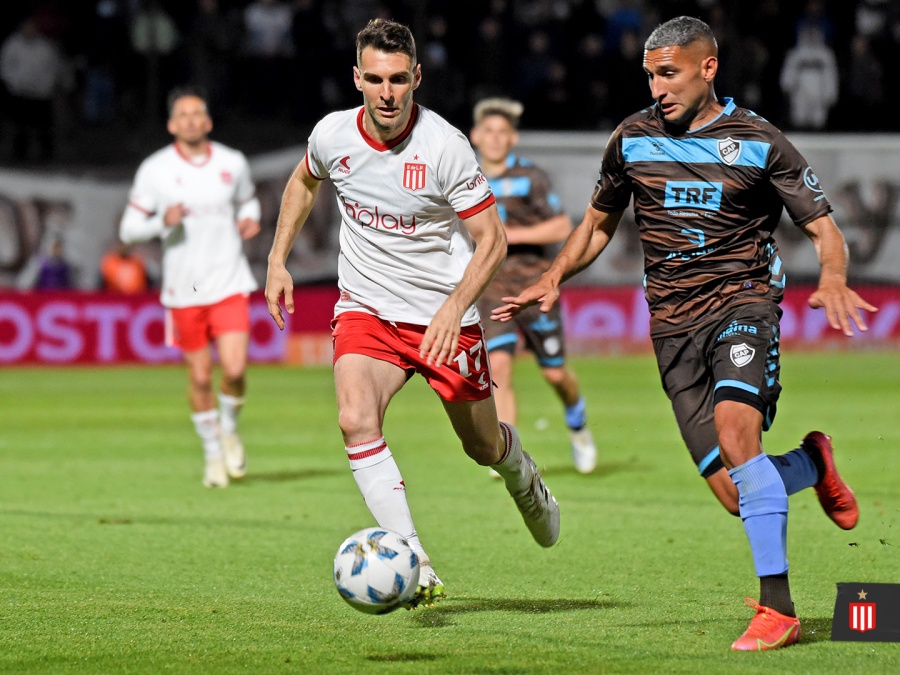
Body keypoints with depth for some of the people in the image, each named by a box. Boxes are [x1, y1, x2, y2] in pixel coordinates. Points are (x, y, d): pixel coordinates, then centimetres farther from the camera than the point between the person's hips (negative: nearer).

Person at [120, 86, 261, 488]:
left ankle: (229, 429, 17)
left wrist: (250, 219, 1)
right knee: (200, 376, 6)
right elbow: (128, 229, -1)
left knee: (235, 369, -13)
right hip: (184, 289, 0)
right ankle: (213, 453, 26)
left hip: (229, 284, 0)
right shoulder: (154, 171, -4)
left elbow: (248, 199, 23)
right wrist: (163, 221, -19)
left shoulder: (233, 164, 2)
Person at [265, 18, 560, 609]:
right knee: (356, 420, -26)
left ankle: (524, 479, 52)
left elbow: (492, 239, -14)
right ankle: (417, 570, -26)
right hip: (366, 310, 2)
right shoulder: (333, 135, -8)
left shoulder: (445, 146, -20)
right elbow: (304, 183, 18)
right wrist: (278, 261, 14)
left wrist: (454, 308, -28)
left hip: (443, 315, -2)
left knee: (483, 445, 13)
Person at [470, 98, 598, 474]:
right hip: (490, 285, 2)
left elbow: (562, 228, -9)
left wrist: (510, 235, -16)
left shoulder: (529, 178, -3)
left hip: (534, 283, -2)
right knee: (498, 366, -18)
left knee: (554, 372, 6)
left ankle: (578, 427, 37)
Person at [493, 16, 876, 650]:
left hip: (743, 299, -3)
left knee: (733, 424, -32)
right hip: (674, 322, 3)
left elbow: (824, 228, 2)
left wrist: (833, 280, -20)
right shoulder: (633, 138, 9)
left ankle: (778, 607, -27)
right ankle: (813, 463, 28)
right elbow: (599, 223, 24)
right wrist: (553, 278, 8)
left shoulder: (759, 141, 0)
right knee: (736, 494, -8)